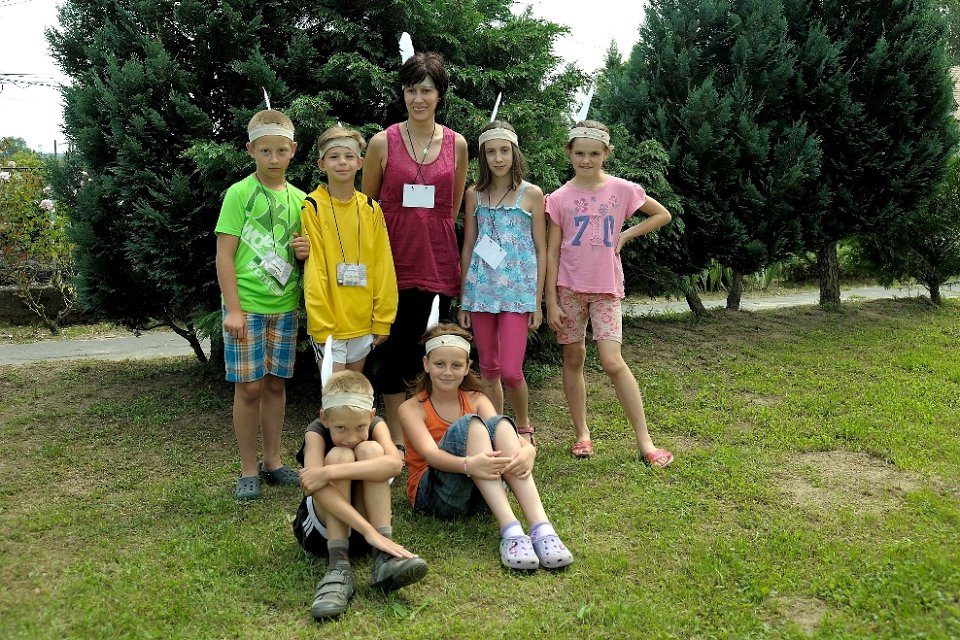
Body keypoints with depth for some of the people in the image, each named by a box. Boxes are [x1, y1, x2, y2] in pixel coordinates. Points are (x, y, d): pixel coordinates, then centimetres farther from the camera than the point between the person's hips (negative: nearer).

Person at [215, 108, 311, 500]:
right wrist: (233, 308, -14)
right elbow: (224, 255, -8)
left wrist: (306, 252, -5)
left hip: (284, 307, 4)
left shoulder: (299, 199, 9)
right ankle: (248, 471, 11)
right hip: (247, 306, -4)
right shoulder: (239, 194, -5)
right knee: (249, 386, -1)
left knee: (276, 384, 11)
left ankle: (273, 462, 23)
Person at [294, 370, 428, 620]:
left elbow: (394, 463, -35)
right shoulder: (317, 432, -18)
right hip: (320, 528, -2)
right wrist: (369, 532, -47)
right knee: (340, 455, -28)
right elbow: (316, 487, -37)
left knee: (370, 449, -24)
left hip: (365, 517, 2)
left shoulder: (376, 425, -11)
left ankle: (384, 559, -34)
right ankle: (339, 566, -38)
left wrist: (330, 472, -43)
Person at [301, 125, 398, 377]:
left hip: (362, 321, 4)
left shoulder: (370, 209, 4)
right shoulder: (313, 208, -7)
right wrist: (322, 325, -14)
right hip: (327, 321, -4)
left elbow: (383, 266, 4)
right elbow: (314, 269, -11)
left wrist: (383, 319, 1)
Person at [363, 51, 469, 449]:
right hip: (395, 261, -2)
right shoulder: (383, 142, 0)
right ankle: (396, 440, 16)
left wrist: (431, 230, 13)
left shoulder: (457, 144, 6)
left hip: (439, 262, 2)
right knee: (395, 348, 4)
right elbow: (367, 204, 7)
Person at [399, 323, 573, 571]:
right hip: (433, 496, -3)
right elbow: (430, 453, -22)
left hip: (479, 495, 3)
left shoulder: (477, 400, 10)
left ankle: (541, 527, -38)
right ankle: (509, 530, -43)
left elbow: (501, 433, -10)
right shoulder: (411, 408, -2)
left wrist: (527, 451, -34)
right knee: (468, 424, -27)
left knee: (499, 423, -23)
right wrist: (468, 464, -43)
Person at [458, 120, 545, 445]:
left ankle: (523, 426, 18)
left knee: (510, 372, -9)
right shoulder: (474, 195, 7)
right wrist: (463, 300, 8)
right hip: (481, 289, 3)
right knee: (488, 369, 9)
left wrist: (537, 301, -2)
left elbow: (540, 250, 2)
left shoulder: (531, 194, 0)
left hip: (517, 290, -3)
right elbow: (468, 248, 10)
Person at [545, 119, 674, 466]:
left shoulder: (621, 189, -1)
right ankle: (582, 434, 21)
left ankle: (645, 442, -1)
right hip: (569, 287, 2)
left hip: (607, 288, -1)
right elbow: (551, 252, -1)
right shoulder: (560, 198, -2)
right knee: (573, 360, 8)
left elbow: (662, 215, 12)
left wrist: (625, 235, 1)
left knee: (613, 362, -10)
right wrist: (551, 301, -5)